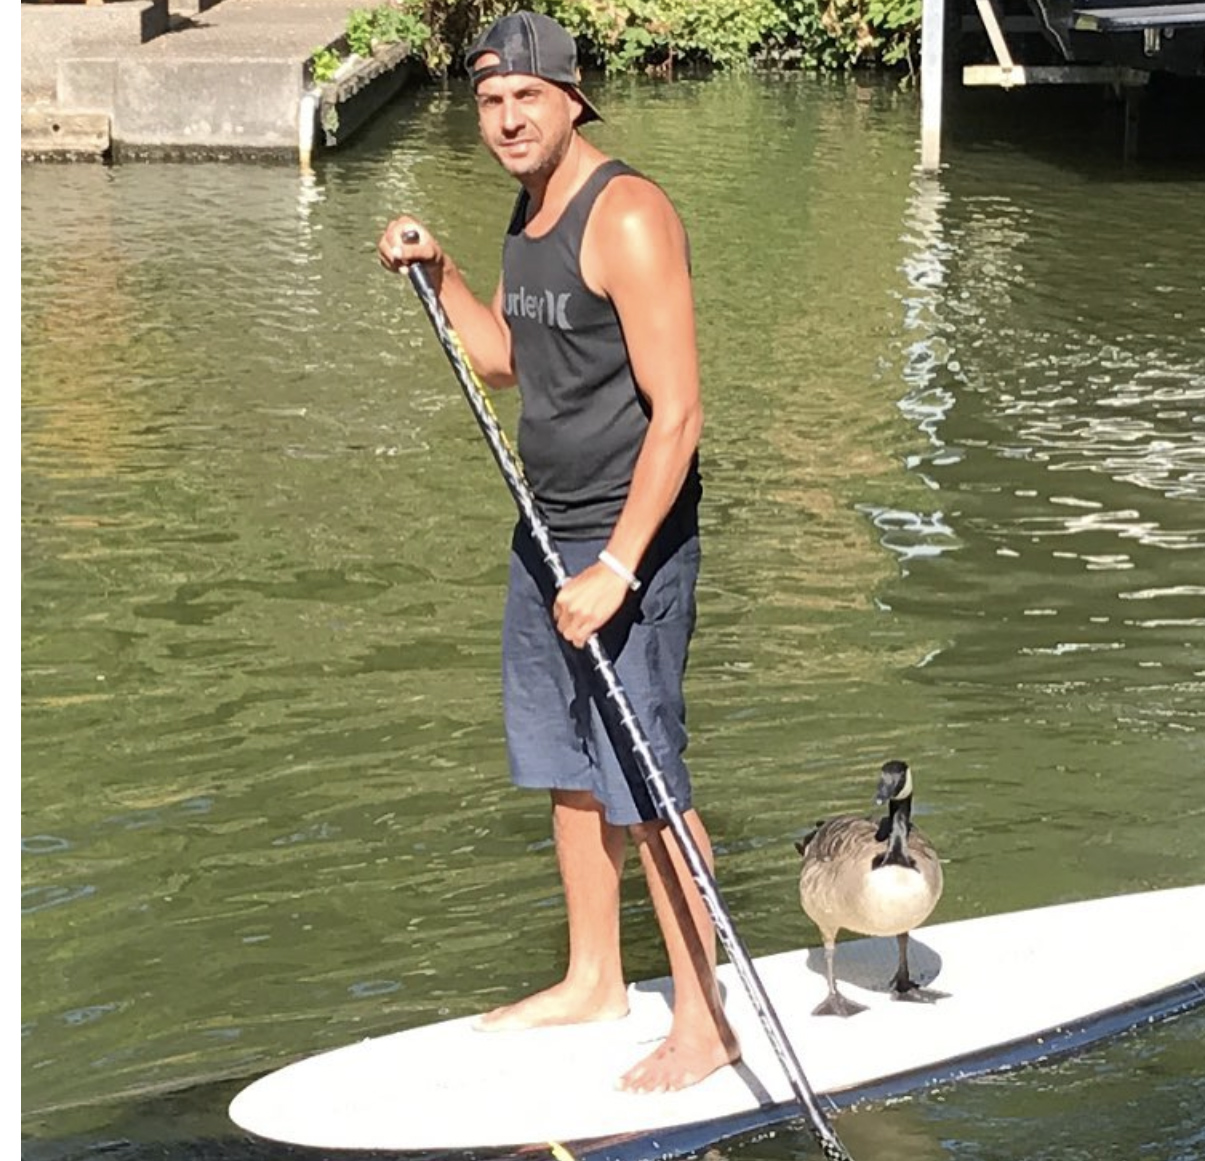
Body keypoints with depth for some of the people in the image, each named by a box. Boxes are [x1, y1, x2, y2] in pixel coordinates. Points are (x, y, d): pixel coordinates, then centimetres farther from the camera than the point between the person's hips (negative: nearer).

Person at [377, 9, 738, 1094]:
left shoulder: (628, 217, -18)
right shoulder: (530, 211, 10)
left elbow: (677, 413, -22)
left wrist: (617, 568, -25)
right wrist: (438, 270, 8)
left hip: (632, 537, -9)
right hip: (549, 528, 9)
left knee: (644, 785, -6)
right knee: (569, 770, 17)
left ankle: (704, 1023, 5)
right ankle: (593, 981, 32)